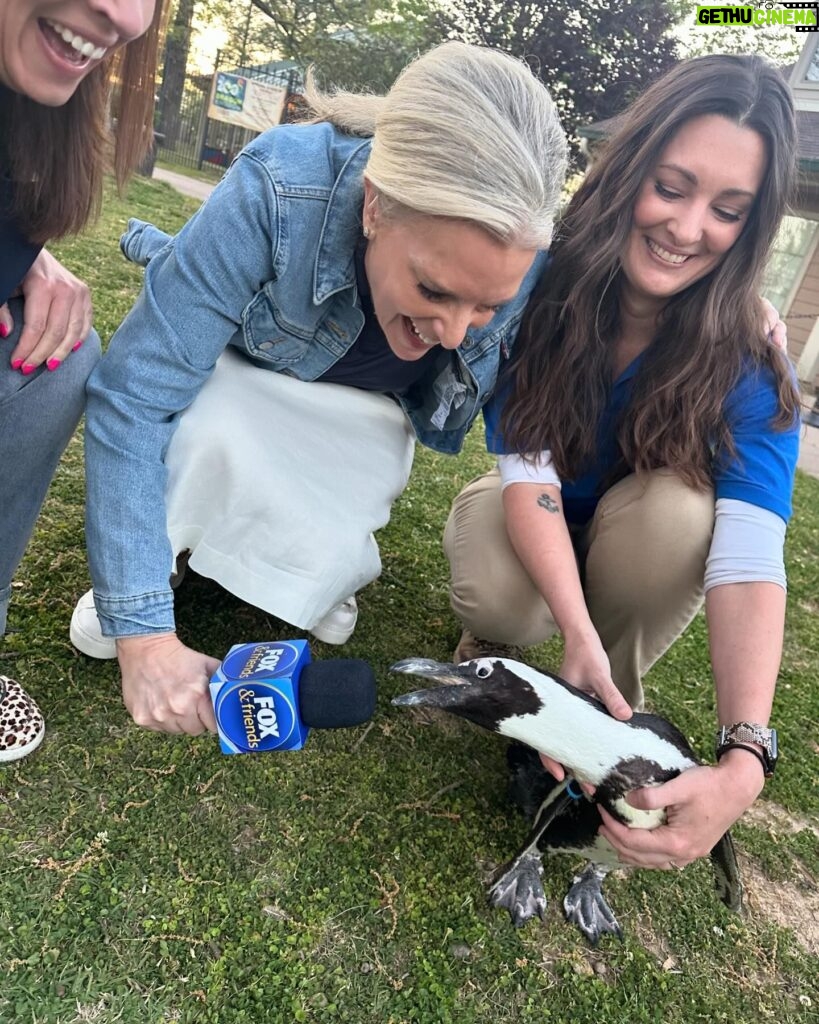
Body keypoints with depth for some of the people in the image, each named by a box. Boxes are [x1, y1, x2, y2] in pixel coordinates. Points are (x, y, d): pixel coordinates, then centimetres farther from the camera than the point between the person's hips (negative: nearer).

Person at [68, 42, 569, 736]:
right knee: (208, 431, -35)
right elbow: (132, 398, -36)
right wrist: (143, 633, -37)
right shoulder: (276, 190, -39)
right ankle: (152, 553, -2)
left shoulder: (526, 263, -29)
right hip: (238, 385, -1)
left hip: (363, 416, 2)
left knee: (314, 568, -25)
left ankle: (338, 554, 12)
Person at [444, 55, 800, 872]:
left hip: (646, 535, 1)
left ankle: (617, 702, -7)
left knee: (677, 506, -34)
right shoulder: (541, 285, -25)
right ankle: (493, 635, 5)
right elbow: (530, 471, -29)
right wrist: (576, 630, -46)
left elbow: (749, 559, -36)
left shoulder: (748, 367, -25)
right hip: (536, 520, 0)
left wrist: (744, 760, -50)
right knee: (497, 592, -34)